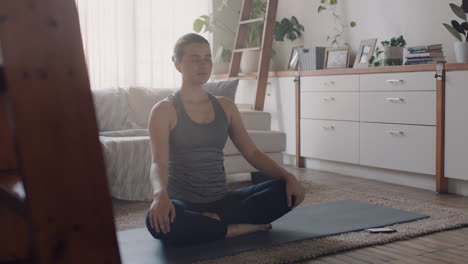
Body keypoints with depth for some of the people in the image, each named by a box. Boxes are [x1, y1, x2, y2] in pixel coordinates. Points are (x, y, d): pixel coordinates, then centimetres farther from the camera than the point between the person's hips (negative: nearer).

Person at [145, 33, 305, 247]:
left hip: (221, 201, 4)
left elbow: (252, 153, 8)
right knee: (158, 220, -39)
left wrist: (288, 176, -9)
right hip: (184, 203, -4)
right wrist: (160, 194, -41)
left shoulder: (225, 107, 11)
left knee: (288, 191, -13)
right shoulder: (165, 110, -4)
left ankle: (214, 221, -15)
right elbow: (159, 162, -18)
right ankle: (237, 228, -19)